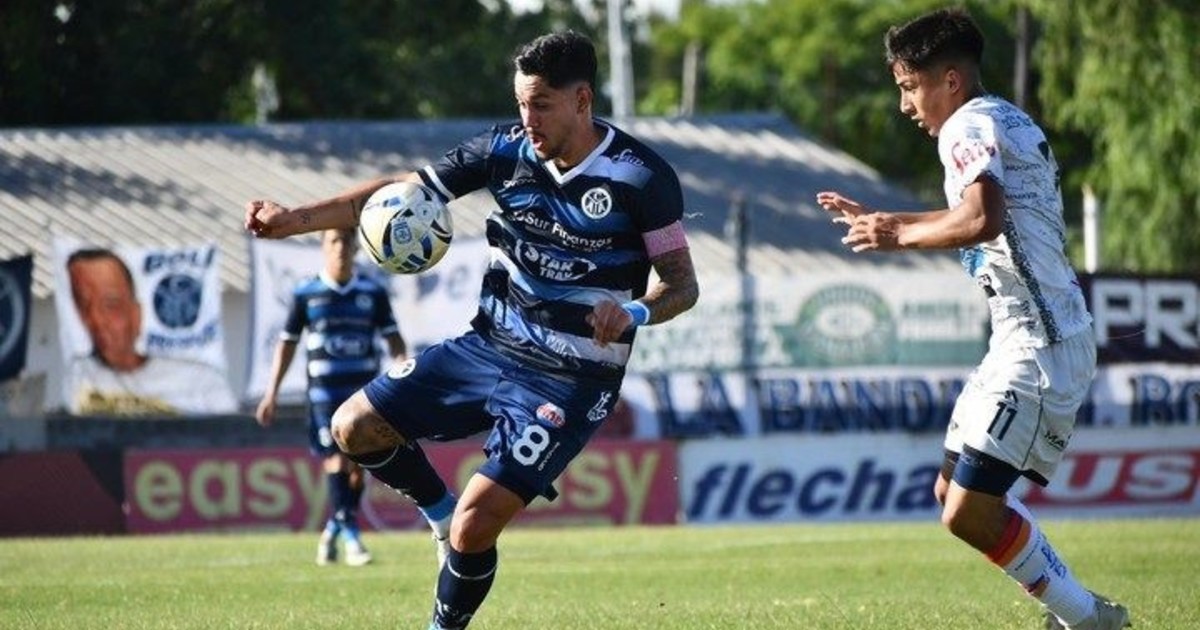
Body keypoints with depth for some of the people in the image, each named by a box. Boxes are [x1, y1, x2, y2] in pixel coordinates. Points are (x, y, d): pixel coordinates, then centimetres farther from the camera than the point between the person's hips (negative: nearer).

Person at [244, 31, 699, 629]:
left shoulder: (642, 176, -16)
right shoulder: (505, 149, -3)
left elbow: (683, 282, -10)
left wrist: (635, 312, -32)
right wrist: (294, 219, -10)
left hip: (570, 384, -6)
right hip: (488, 347, 6)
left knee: (473, 530, -15)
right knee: (355, 427, 2)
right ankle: (445, 516, 24)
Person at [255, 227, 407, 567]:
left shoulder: (373, 292, 6)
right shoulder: (306, 293, 3)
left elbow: (393, 338, 7)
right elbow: (287, 343, 9)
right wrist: (271, 393, 8)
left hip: (365, 390, 2)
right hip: (325, 392, -2)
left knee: (358, 464, 2)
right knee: (336, 459, -13)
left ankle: (333, 531, 20)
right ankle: (350, 535, -15)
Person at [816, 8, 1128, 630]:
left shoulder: (969, 126, -11)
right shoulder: (1007, 122, 20)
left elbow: (981, 220, -30)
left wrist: (901, 237, -16)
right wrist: (879, 220, 37)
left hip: (1038, 346, -11)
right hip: (1024, 344, 11)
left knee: (969, 514, -15)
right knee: (953, 490, 15)